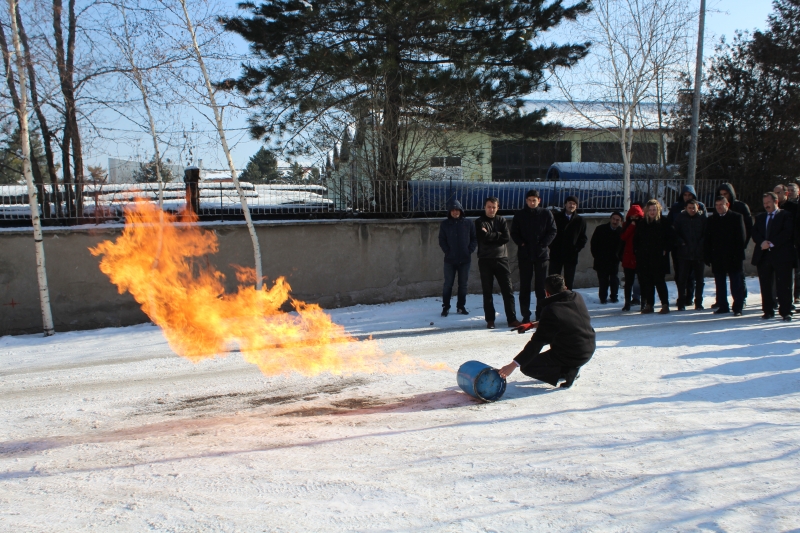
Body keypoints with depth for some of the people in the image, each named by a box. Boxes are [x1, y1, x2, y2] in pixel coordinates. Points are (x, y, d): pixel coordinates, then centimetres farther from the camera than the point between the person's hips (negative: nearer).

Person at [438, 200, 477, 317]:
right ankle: (445, 307, 10)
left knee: (463, 284, 7)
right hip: (450, 260, -1)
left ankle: (461, 306, 18)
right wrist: (448, 252, -8)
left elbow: (475, 238, 5)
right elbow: (442, 241, 2)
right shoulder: (445, 224, 2)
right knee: (448, 284, 1)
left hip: (465, 259, 1)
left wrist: (470, 250, -6)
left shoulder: (468, 223, 3)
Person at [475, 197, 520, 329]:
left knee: (508, 290, -2)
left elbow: (506, 238, -3)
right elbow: (484, 237, -14)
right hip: (485, 260, -2)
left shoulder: (502, 221, 11)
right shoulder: (480, 222, 3)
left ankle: (512, 319, 2)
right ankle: (490, 320, 11)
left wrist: (490, 236, -8)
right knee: (487, 292, 3)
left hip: (501, 259, 2)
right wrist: (498, 234, -4)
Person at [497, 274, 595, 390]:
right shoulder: (578, 298, -1)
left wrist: (514, 364, -17)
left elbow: (537, 343, -19)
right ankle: (571, 368, 20)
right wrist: (539, 324, 16)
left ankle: (567, 372, -5)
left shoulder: (550, 310, -19)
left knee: (526, 367, 3)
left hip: (570, 356, -7)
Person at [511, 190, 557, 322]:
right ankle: (525, 315, 7)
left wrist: (542, 245, -10)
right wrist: (522, 244, -9)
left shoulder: (546, 214, 4)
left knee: (541, 286, 3)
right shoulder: (519, 214, 6)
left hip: (541, 254, 0)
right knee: (524, 286, 1)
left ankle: (541, 314, 12)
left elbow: (552, 232, 2)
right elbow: (514, 233, 6)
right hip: (524, 255, 1)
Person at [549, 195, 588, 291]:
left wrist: (576, 249, -3)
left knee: (569, 282, 6)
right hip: (556, 254, 0)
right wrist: (551, 246, -3)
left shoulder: (580, 221, 5)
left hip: (571, 256, 1)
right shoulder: (556, 216, 3)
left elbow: (583, 238, 8)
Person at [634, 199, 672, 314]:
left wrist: (665, 250, -9)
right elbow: (636, 239, 18)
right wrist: (636, 250, 8)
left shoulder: (664, 222, 0)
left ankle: (665, 304, 1)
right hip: (644, 258, 4)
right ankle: (649, 304, 12)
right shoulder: (642, 223, 11)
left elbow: (670, 237, -1)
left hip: (659, 258, -4)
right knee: (646, 282, 4)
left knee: (659, 281, -5)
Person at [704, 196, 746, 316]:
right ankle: (722, 306, 16)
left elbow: (741, 237, -3)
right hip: (717, 257, 4)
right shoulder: (712, 219, 10)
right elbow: (708, 239, 7)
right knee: (720, 283, 8)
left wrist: (738, 254, -11)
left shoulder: (737, 217, 0)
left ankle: (738, 308, 5)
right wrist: (707, 256, 0)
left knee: (736, 284, 1)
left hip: (733, 257, -4)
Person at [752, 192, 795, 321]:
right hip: (763, 256, 5)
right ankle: (768, 311, 12)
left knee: (783, 285, -5)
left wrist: (772, 243, -15)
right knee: (765, 285, 5)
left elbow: (787, 233, -9)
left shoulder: (786, 215, 4)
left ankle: (786, 312, 0)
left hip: (781, 255, -4)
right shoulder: (760, 217, 19)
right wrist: (762, 242, -12)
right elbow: (755, 233, 8)